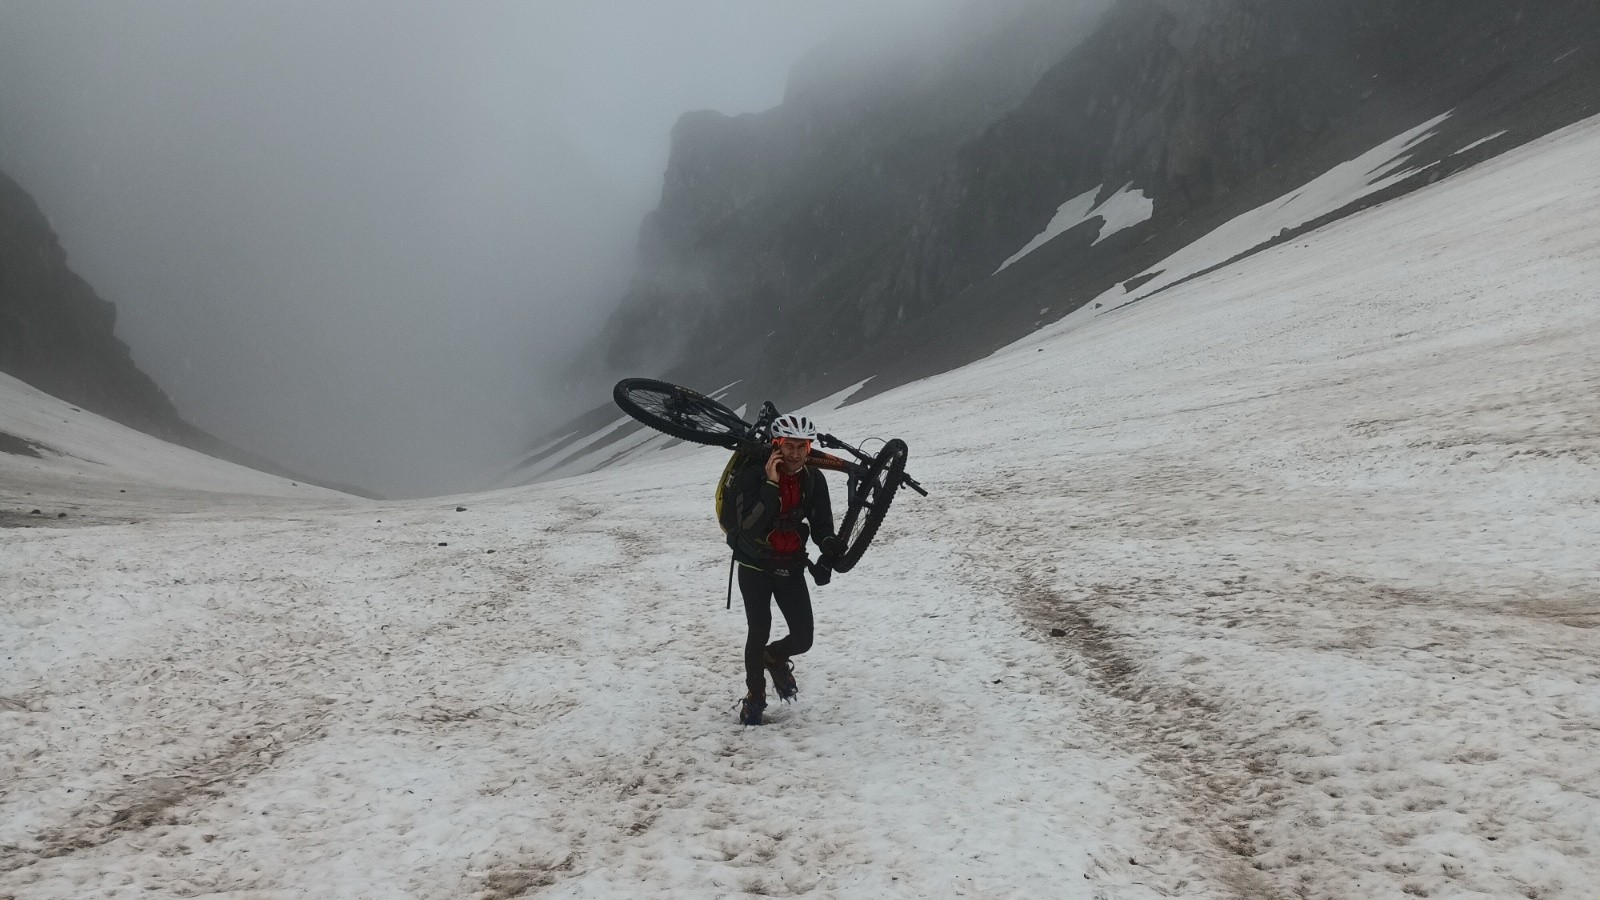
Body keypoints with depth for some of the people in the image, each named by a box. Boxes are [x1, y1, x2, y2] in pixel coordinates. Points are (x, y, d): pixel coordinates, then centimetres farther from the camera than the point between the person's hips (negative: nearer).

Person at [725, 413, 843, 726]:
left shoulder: (814, 479, -6)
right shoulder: (752, 475, -20)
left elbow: (821, 524, 5)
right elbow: (748, 527, -31)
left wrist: (829, 544, -17)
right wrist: (771, 485, -35)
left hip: (791, 565, 4)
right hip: (755, 565, -3)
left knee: (803, 638, -2)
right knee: (759, 632, -8)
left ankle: (774, 658, 33)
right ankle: (754, 698, 15)